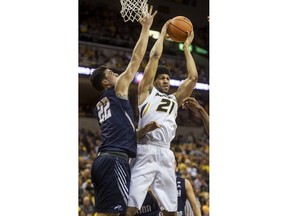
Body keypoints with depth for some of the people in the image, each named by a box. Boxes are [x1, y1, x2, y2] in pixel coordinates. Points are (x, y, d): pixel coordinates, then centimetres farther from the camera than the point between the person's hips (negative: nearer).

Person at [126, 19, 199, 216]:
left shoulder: (174, 99, 26)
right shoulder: (147, 91, 13)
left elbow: (193, 77, 19)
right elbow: (155, 55, 7)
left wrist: (186, 47, 26)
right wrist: (163, 34, 20)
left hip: (166, 154, 6)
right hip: (145, 151, -5)